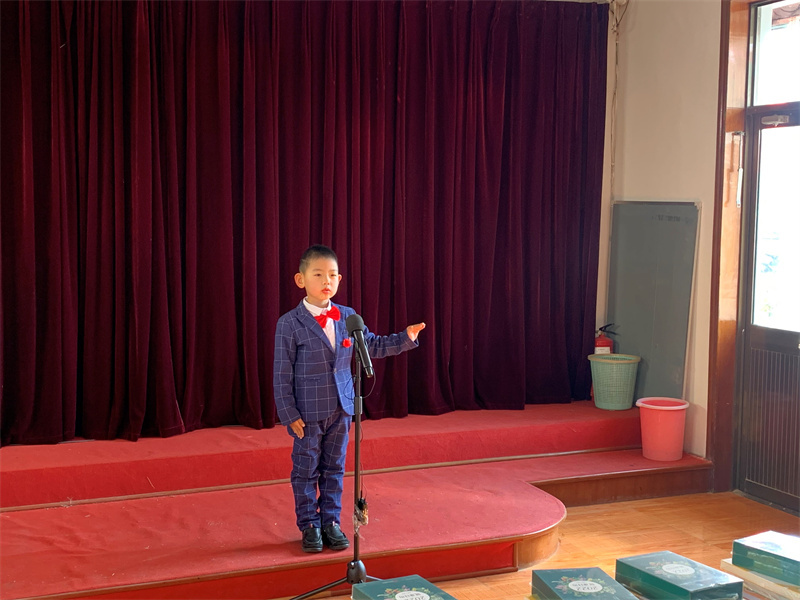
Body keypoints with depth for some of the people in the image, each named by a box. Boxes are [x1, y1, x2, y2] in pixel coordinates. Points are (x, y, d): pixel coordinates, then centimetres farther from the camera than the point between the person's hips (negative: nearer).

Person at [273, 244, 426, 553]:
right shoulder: (290, 324, -11)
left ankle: (331, 522, 25)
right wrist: (289, 414, -11)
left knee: (334, 469, 12)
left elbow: (373, 345, 14)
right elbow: (282, 374, -8)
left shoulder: (347, 317, 1)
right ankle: (310, 525, 21)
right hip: (307, 412, -4)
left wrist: (405, 339, 0)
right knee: (306, 470, 7)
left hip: (341, 409, 4)